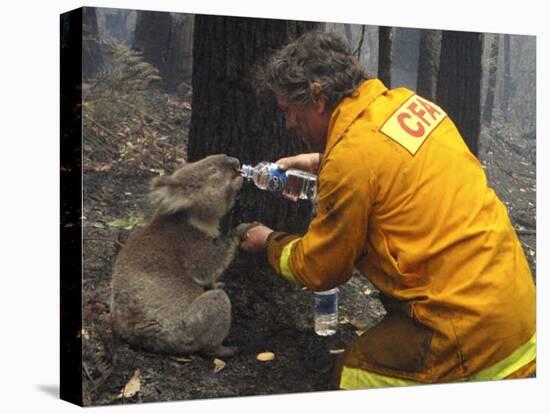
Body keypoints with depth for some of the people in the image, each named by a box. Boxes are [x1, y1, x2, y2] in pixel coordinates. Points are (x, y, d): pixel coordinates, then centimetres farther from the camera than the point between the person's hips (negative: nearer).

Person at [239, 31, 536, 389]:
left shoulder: (350, 157, -17)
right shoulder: (406, 102, 5)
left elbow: (318, 271, -3)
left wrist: (269, 242, 15)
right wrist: (320, 162, 28)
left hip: (469, 325, -8)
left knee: (354, 376, 3)